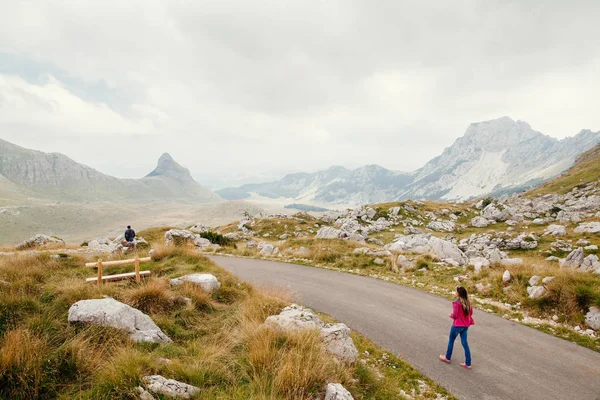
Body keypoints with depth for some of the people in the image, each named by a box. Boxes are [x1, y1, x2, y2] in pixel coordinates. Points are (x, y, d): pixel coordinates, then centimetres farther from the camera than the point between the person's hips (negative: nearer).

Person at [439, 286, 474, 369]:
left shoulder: (456, 303, -23)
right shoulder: (468, 302, -1)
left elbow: (455, 315, -20)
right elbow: (471, 313, 8)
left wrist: (451, 315, 0)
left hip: (457, 325, -6)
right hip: (465, 325, 6)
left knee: (451, 340, 15)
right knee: (465, 343, 13)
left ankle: (447, 357, 31)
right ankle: (468, 364, 15)